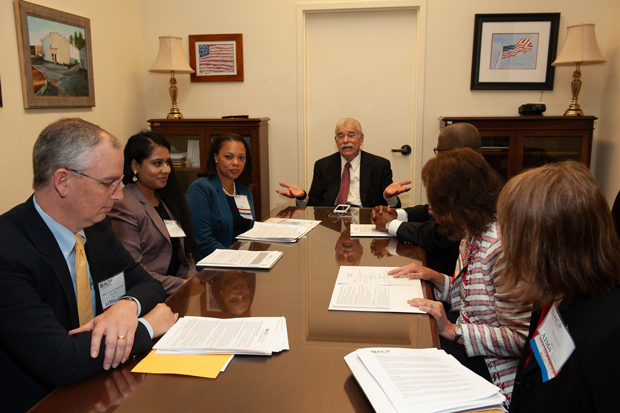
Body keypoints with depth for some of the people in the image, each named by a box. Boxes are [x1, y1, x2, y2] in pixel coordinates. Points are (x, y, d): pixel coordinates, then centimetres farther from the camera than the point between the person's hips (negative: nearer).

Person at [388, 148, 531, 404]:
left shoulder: (502, 247, -25)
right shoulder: (472, 235, 5)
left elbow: (518, 337, -23)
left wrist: (451, 330, -24)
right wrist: (436, 278, 1)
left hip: (491, 366, -8)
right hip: (466, 343, 8)